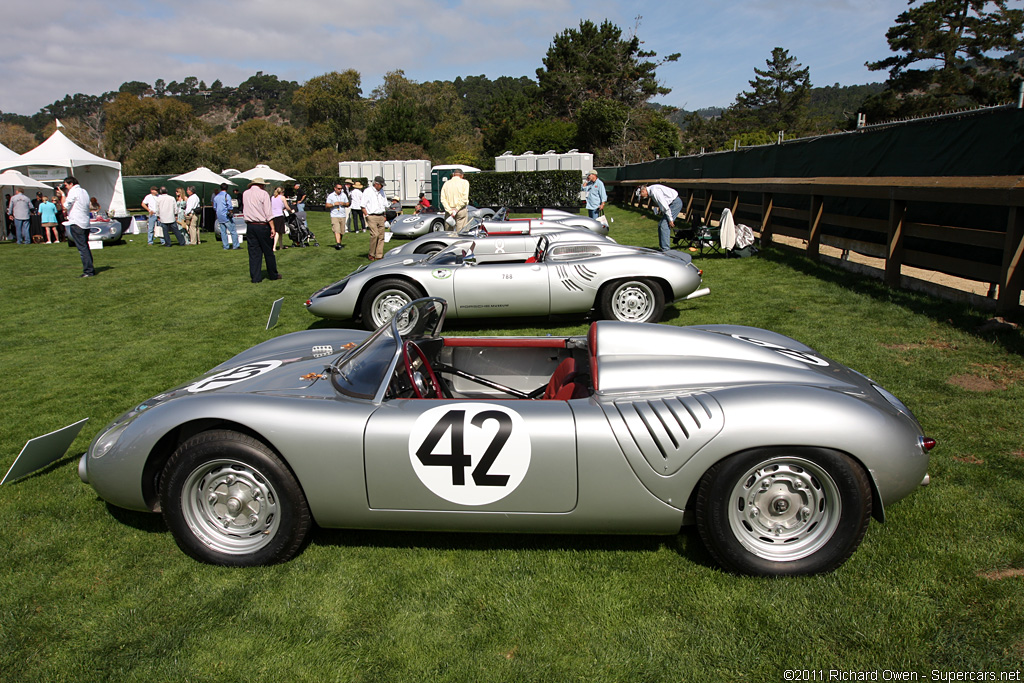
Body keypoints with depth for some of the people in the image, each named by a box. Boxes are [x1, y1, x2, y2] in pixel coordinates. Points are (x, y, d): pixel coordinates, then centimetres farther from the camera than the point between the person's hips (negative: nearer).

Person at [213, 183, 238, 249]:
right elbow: (229, 206, -16)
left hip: (219, 217, 7)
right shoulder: (227, 196, -8)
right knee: (233, 231, -2)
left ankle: (226, 246, 7)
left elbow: (214, 207, 19)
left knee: (223, 232, 7)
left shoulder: (216, 196, 13)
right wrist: (230, 213, -2)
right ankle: (235, 246, -3)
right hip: (226, 217, -7)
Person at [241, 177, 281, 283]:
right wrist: (272, 228, -11)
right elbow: (268, 213, -11)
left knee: (253, 252, 7)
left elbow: (244, 210, 17)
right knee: (268, 251, 6)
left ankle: (255, 277, 6)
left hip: (249, 226, 5)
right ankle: (273, 275, 14)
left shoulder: (245, 194, 10)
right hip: (262, 226, -5)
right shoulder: (263, 193, -7)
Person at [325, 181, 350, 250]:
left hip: (342, 215, 4)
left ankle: (339, 243, 21)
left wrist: (344, 204, -6)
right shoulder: (331, 196, 1)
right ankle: (338, 243, -28)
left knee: (342, 231, 5)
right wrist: (334, 204, -15)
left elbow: (347, 204, 16)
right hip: (334, 215, -4)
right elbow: (327, 205, 0)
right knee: (337, 230, -18)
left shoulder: (344, 195, 11)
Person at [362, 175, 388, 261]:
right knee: (375, 234, -18)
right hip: (372, 216, -6)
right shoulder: (368, 191, -2)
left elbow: (385, 205, 23)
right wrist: (367, 216, -10)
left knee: (381, 236, 1)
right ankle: (371, 254, -3)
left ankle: (379, 256, 5)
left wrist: (384, 215, 13)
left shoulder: (382, 192, 16)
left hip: (381, 216, 6)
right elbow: (363, 206, -4)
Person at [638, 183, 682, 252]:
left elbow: (665, 206, -23)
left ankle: (665, 250, -12)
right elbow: (662, 205, 18)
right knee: (660, 225, 10)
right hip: (672, 203, 10)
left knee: (664, 225, -13)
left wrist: (670, 220, -19)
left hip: (676, 203, -10)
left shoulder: (654, 191, -21)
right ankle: (661, 247, 17)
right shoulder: (651, 192, 10)